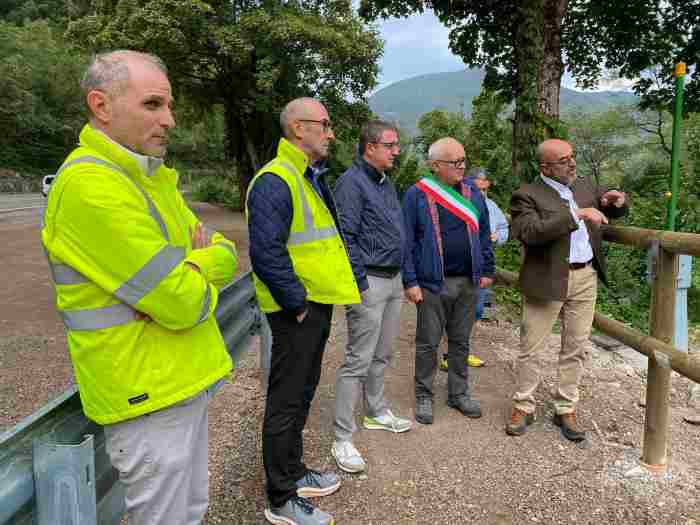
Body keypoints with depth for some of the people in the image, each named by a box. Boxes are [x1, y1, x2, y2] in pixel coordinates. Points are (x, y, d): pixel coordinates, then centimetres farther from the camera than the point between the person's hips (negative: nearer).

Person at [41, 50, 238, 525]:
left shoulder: (150, 176, 9)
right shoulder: (90, 184, -21)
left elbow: (226, 256, 7)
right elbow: (182, 303, -26)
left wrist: (191, 269, -14)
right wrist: (200, 272, -4)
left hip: (187, 380, 9)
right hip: (150, 395, -8)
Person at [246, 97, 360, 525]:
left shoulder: (312, 177, 14)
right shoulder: (276, 181, -19)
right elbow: (267, 253, -26)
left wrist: (346, 282, 14)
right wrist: (297, 303, -20)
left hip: (318, 303, 10)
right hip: (297, 310, -10)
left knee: (301, 395, 20)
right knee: (286, 401, 2)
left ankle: (293, 472, 38)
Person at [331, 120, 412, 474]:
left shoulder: (386, 182, 16)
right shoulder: (352, 182, -13)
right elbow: (345, 238, -19)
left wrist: (403, 277, 17)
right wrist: (361, 284, -19)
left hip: (393, 279, 9)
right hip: (370, 282, -9)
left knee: (382, 355, 19)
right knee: (359, 360, -4)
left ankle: (377, 412, 36)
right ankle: (342, 439, 6)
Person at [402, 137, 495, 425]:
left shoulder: (472, 192, 7)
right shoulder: (417, 194, -7)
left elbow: (484, 233, 12)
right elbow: (407, 241, -8)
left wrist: (487, 270, 9)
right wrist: (410, 282, -11)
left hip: (468, 282, 4)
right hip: (432, 283, -4)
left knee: (461, 342, 15)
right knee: (428, 343, 7)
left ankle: (459, 393, 30)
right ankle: (424, 396, 22)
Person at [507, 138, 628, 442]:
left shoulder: (586, 187, 12)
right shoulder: (526, 195, -8)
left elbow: (613, 212, 24)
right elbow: (530, 232, -24)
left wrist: (617, 202, 0)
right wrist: (577, 214, -25)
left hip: (586, 278, 5)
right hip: (547, 281, -5)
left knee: (575, 349, 12)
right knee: (531, 349, 5)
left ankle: (566, 410, 27)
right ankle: (523, 407, 22)